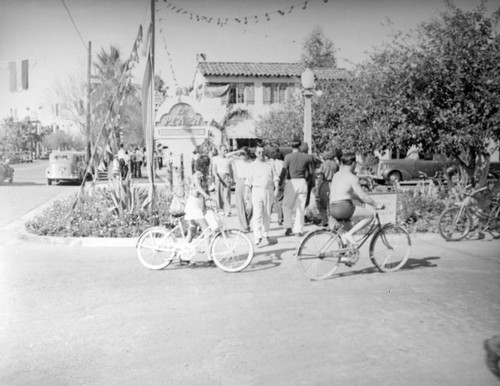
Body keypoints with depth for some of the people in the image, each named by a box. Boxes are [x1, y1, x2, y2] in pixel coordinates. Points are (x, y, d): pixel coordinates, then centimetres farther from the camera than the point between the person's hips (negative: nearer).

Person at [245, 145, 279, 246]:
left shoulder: (270, 164, 9)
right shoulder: (253, 165, 3)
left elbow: (275, 177, 8)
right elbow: (248, 182, 5)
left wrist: (276, 188, -6)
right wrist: (248, 193, 0)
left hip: (268, 191, 3)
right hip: (257, 191, -3)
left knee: (267, 215, 9)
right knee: (257, 214, -11)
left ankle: (265, 236, 23)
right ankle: (258, 238, -14)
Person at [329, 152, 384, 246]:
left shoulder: (336, 175, 16)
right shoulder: (352, 177, -9)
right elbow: (363, 196, -9)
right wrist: (377, 205, 4)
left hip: (333, 210, 9)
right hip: (343, 208, -9)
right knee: (370, 215, 3)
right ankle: (349, 234, -6)